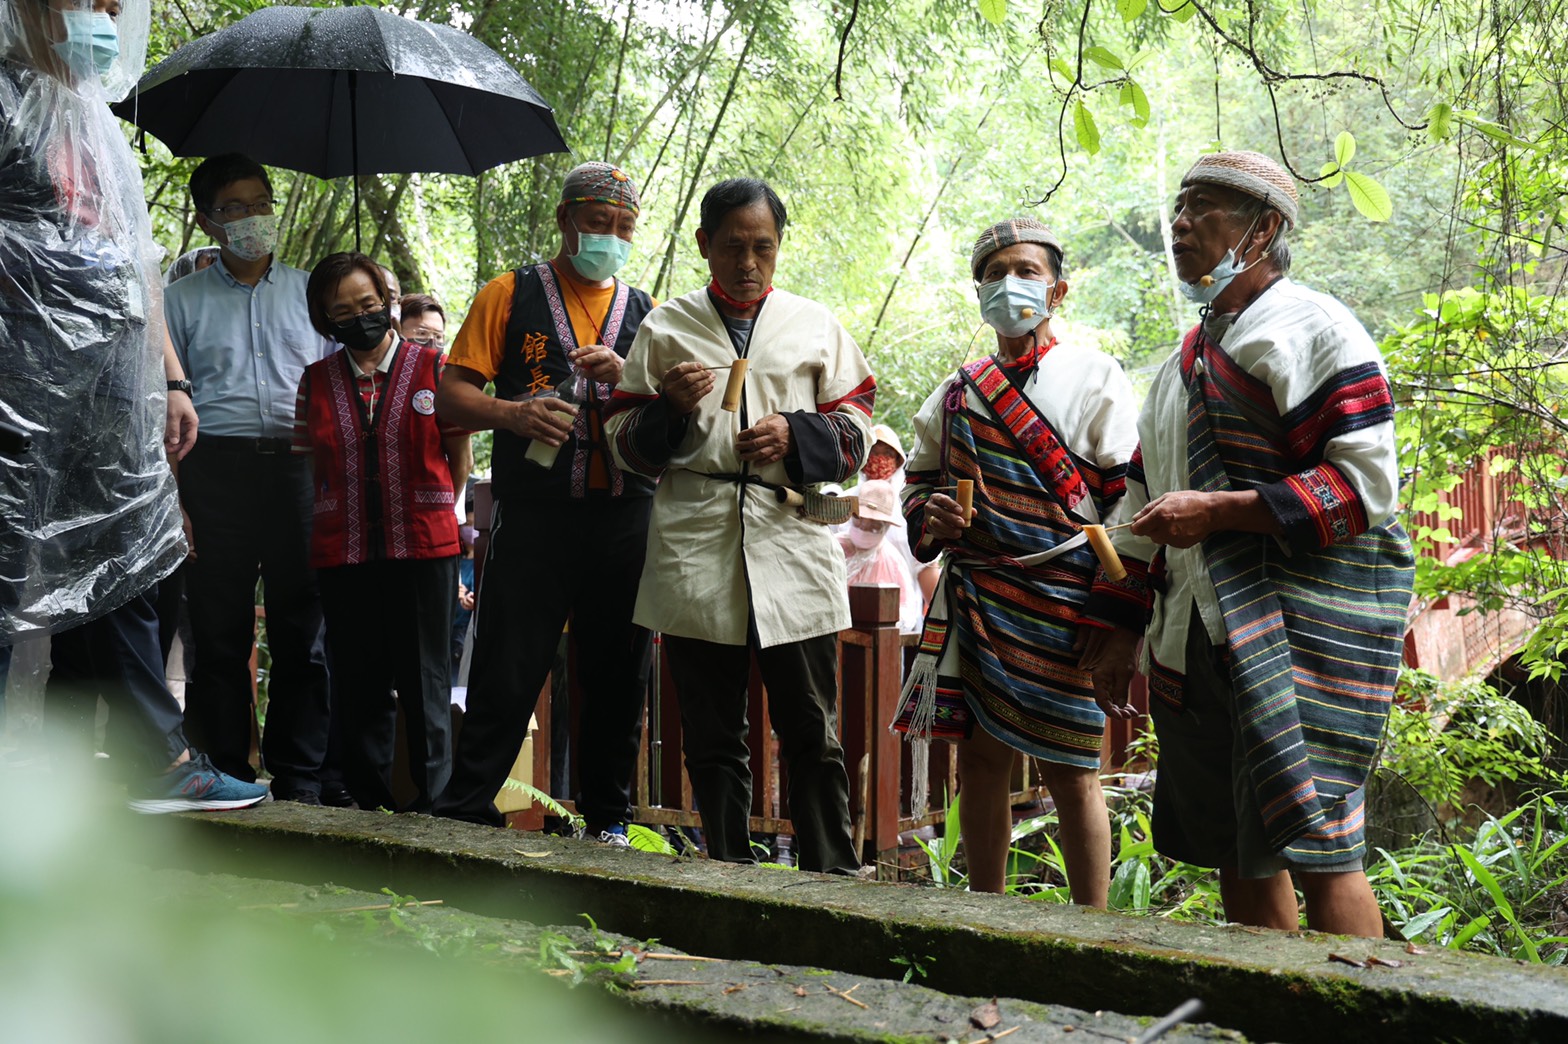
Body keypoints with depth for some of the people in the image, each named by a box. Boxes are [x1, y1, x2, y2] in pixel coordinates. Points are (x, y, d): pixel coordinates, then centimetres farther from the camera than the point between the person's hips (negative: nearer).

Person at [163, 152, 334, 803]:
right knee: (219, 632, -1)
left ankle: (298, 783, 4)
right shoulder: (183, 299, 13)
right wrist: (171, 498, -2)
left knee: (303, 632, -1)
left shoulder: (311, 291, 16)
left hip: (300, 467, 1)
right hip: (216, 469, 0)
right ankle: (225, 779, 6)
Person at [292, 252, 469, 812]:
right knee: (359, 682, 7)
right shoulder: (316, 381, 10)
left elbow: (458, 461, 9)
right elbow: (312, 468, 16)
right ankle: (367, 803, 15)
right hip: (343, 551, 3)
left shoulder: (433, 368, 3)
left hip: (424, 548, -2)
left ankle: (434, 797, 8)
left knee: (423, 679, 0)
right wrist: (338, 518, 8)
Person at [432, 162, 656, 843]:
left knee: (619, 675, 8)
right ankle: (462, 812, 6)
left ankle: (607, 819, 21)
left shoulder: (645, 313, 16)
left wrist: (626, 377, -8)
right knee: (505, 671, -4)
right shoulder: (511, 295, 8)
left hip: (625, 519, 3)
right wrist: (511, 413, -16)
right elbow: (450, 396, 3)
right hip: (533, 514, -3)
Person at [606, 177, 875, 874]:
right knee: (712, 737, 8)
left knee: (811, 735, 1)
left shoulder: (814, 325, 12)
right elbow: (625, 443, 11)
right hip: (693, 550, 1)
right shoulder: (665, 328, 11)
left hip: (792, 548, 0)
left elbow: (857, 431, 12)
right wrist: (670, 407, -9)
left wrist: (796, 436, -7)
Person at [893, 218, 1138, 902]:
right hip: (972, 602, 5)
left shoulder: (1095, 378, 1)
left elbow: (1130, 496, -4)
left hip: (1060, 601, -4)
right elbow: (919, 481, 22)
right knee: (979, 756, 9)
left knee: (1066, 767, -1)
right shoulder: (956, 394, 14)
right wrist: (931, 516, -2)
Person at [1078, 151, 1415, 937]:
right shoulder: (1186, 362, 22)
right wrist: (1119, 627, 21)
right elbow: (1145, 501, 26)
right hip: (1199, 637, 8)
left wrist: (1219, 510, -17)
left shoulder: (1314, 328, -5)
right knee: (1234, 850, 10)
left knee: (1310, 845, -11)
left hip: (1301, 627, -8)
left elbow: (1367, 485, -15)